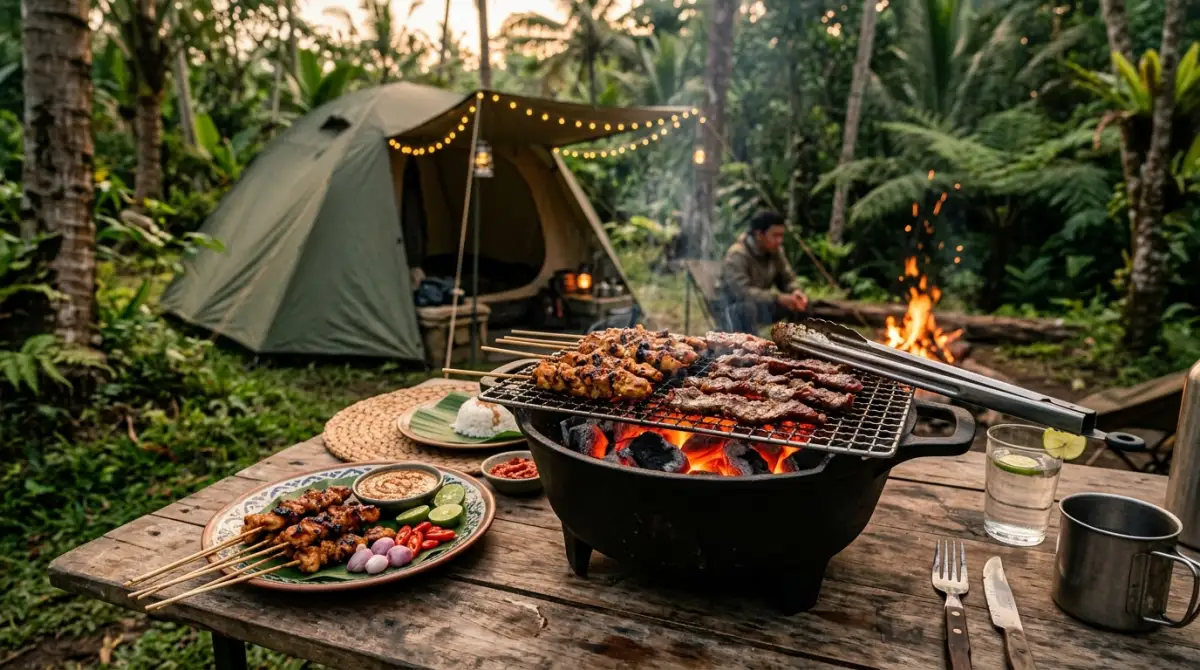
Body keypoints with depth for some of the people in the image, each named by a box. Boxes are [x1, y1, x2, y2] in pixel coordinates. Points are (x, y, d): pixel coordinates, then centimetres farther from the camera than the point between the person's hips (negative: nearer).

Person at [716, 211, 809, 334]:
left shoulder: (776, 251, -3)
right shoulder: (737, 254, -26)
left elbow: (788, 279, 4)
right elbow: (742, 291, -36)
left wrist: (796, 291, -21)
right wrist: (777, 298, -41)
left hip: (761, 304, 7)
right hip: (733, 307, -7)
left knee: (801, 302, -8)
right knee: (750, 307, -39)